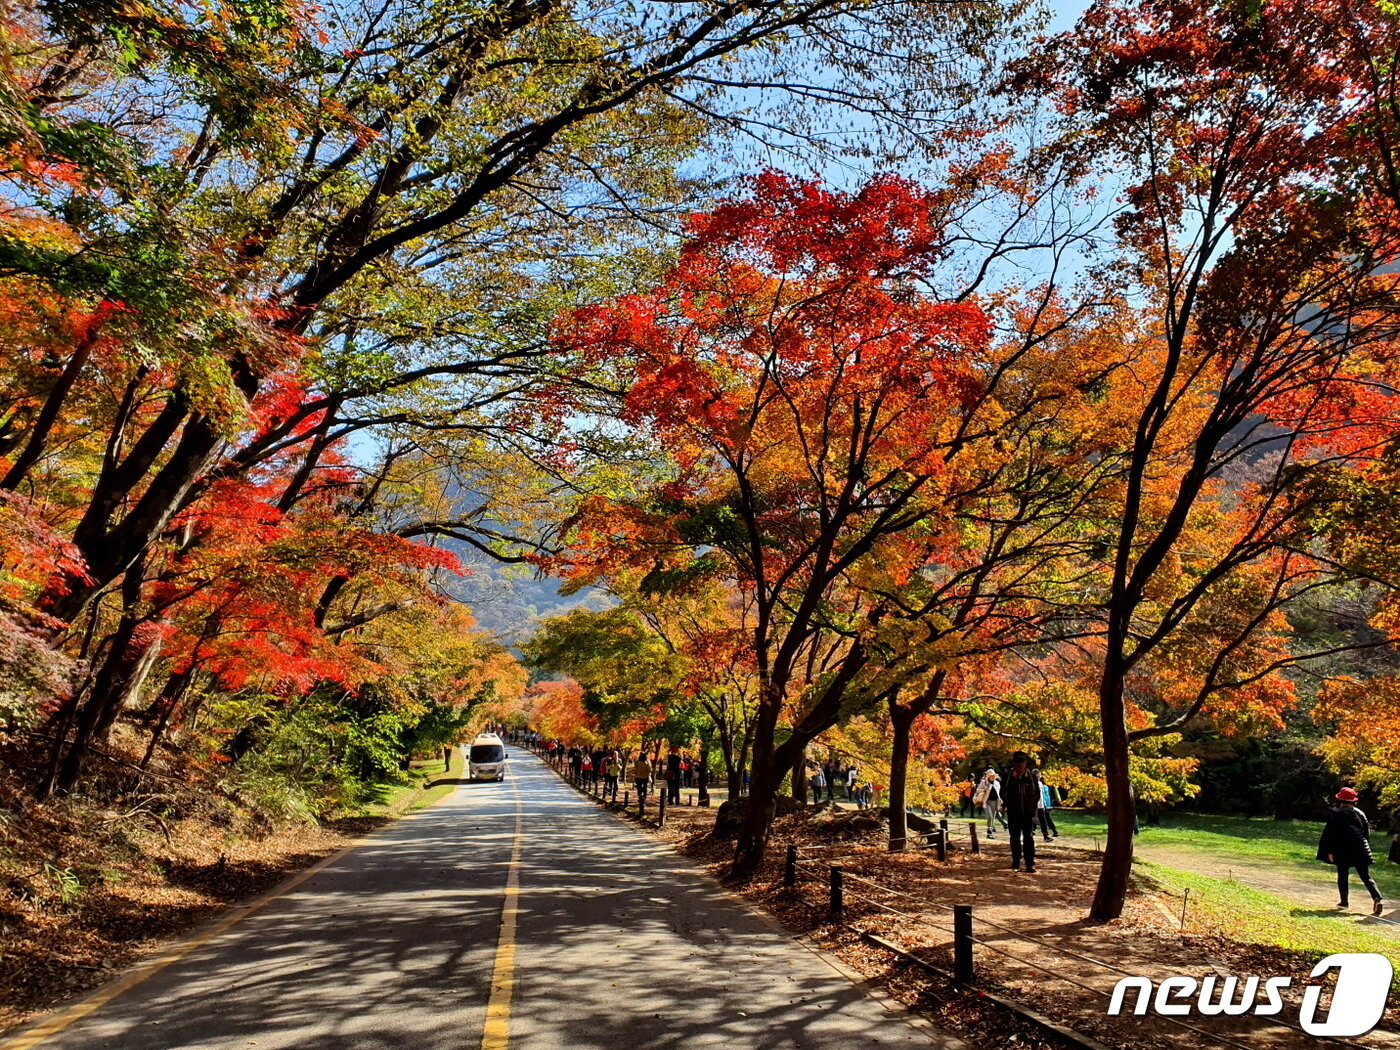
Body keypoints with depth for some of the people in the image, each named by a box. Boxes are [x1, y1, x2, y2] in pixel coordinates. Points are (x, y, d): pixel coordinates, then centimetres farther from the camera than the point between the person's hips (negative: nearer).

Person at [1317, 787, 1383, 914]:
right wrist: (1365, 847, 22)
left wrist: (1329, 851, -3)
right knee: (1366, 876, 5)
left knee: (1342, 875, 10)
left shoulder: (1335, 814, -5)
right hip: (1361, 850, 3)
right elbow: (1367, 833, 11)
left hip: (1342, 851, -3)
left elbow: (1330, 833, -7)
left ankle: (1343, 901, 12)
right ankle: (1377, 898, -14)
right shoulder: (1360, 814, 7)